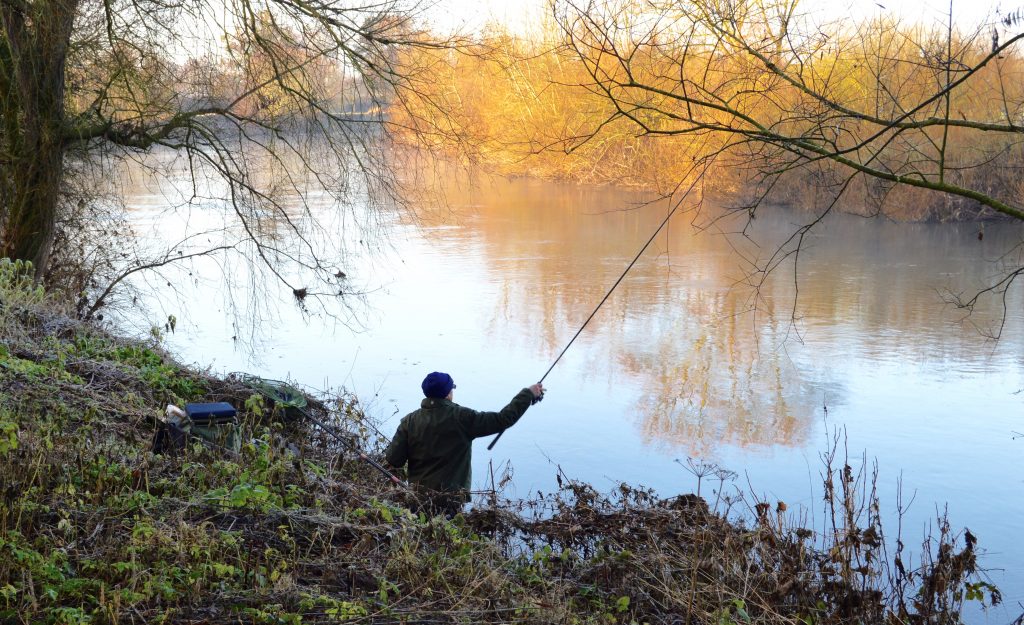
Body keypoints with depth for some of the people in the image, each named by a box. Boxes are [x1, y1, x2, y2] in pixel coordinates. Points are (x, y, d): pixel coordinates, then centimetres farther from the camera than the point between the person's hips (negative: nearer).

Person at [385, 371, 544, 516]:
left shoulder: (410, 421, -2)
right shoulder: (463, 418, -11)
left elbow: (393, 459, -4)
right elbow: (503, 419, -9)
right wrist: (528, 394, 2)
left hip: (417, 497, 3)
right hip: (450, 502, -3)